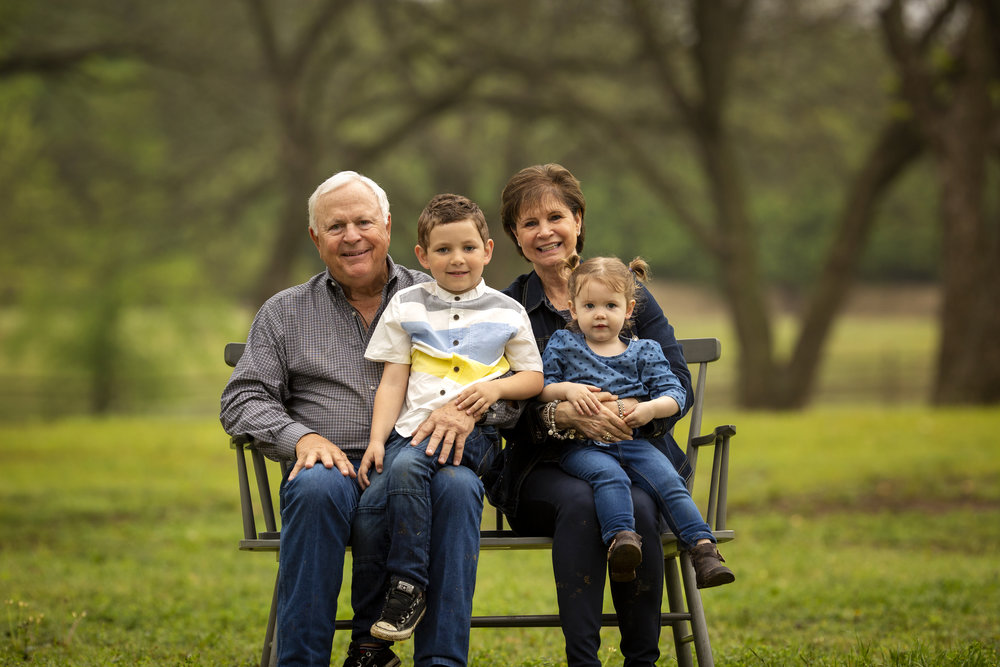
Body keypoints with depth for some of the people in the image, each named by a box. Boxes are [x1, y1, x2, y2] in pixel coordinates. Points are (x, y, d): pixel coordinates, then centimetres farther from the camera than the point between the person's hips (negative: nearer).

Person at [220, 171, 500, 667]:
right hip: (332, 464, 0)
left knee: (458, 486, -36)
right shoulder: (285, 312, 19)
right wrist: (300, 437, -10)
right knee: (317, 486, -36)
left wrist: (469, 407, -16)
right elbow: (242, 399, 11)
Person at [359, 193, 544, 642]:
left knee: (407, 462, -31)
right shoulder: (406, 307, 14)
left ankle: (407, 586, -29)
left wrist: (497, 387, -6)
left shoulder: (507, 312, 12)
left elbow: (534, 377, 15)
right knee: (400, 469, -30)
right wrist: (377, 438, -3)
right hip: (413, 428, 3)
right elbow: (393, 381, 10)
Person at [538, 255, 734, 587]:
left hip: (634, 443, 2)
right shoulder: (561, 345, 12)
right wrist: (567, 389, -12)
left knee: (668, 481, -23)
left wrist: (651, 408, -15)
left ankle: (703, 549, -29)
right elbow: (538, 389, 8)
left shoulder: (644, 351, 13)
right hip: (582, 446, -2)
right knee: (609, 475, -35)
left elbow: (674, 394, 6)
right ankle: (621, 538, -54)